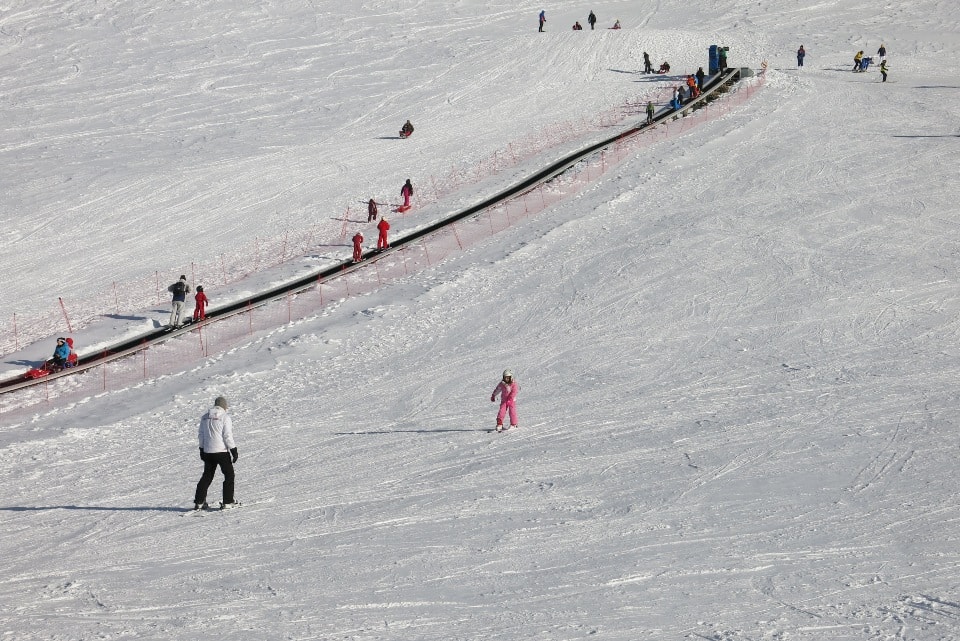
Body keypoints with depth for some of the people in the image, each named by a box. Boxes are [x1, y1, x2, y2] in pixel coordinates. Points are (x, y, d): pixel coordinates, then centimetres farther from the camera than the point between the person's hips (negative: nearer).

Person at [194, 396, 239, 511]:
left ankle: (199, 502, 10)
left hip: (207, 452, 5)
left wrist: (202, 450, 22)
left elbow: (200, 435, 12)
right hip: (222, 451, -5)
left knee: (207, 476, 14)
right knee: (229, 474, 7)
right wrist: (234, 450, -8)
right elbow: (228, 436, -14)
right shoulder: (225, 417, -11)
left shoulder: (204, 417, 7)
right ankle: (227, 502, 3)